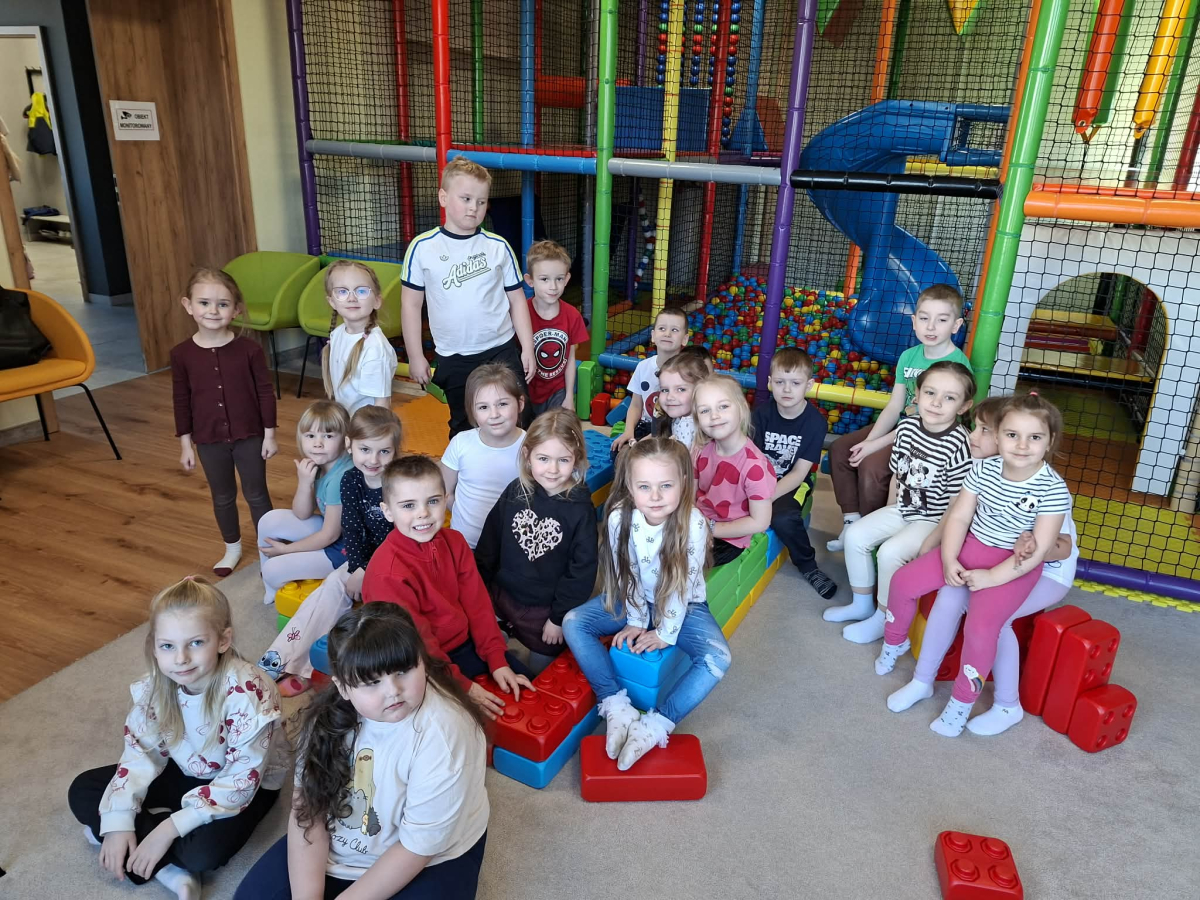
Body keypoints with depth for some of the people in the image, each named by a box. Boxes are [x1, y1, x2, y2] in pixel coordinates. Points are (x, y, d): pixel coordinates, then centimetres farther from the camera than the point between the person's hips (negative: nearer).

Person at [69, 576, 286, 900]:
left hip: (243, 786, -6)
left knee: (204, 849, -34)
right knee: (83, 792, -3)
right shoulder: (158, 685, -15)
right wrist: (118, 821, -17)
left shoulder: (246, 694, -33)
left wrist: (170, 828, -31)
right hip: (186, 770, 6)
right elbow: (140, 751, -6)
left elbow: (242, 779, -30)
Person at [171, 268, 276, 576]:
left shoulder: (249, 349, -12)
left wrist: (269, 434, -4)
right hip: (209, 440, 2)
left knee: (256, 494, 11)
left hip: (249, 436, -2)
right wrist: (185, 443, 3)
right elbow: (181, 401, 1)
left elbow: (266, 393, -5)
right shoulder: (181, 354, -7)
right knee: (222, 497, 18)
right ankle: (232, 548, 38)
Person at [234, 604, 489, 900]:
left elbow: (418, 846, -24)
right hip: (339, 846, 4)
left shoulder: (444, 734, -32)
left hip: (430, 862, -4)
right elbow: (309, 806, -9)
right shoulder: (331, 713, -15)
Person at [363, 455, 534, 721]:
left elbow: (477, 602, -3)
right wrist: (462, 686, -19)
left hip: (465, 642, 7)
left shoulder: (453, 542, -5)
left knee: (525, 685, 8)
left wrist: (497, 660, -8)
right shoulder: (387, 572, -28)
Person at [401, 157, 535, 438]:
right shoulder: (423, 248, -5)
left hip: (502, 350, 0)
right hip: (453, 359, 0)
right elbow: (411, 304, 0)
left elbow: (517, 299, 4)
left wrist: (527, 348, 2)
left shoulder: (498, 246, -2)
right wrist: (415, 356, 0)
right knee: (463, 428, 15)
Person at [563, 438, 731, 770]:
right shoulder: (620, 518, -22)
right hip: (635, 601, 3)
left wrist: (666, 633, -14)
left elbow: (683, 585, -19)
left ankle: (655, 727, -21)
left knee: (718, 659, -28)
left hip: (683, 606, -2)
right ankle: (617, 708, -16)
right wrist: (636, 621, -7)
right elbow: (626, 576, -9)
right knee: (573, 623, -15)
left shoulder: (694, 524, -28)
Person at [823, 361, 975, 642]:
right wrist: (889, 511, 11)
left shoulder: (960, 445, -25)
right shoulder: (907, 427, -7)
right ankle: (862, 604, 16)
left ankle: (883, 618, 0)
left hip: (936, 520, -7)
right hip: (902, 509, 7)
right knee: (855, 535, -3)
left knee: (890, 551, -23)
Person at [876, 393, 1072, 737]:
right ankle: (895, 642, 29)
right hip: (968, 548, 5)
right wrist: (948, 560, -15)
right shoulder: (983, 469, -8)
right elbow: (959, 517, -3)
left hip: (1014, 566, -5)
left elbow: (1039, 550, -20)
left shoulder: (1053, 489, -20)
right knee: (904, 580, -1)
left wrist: (991, 577, -21)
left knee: (980, 626, -26)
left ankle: (962, 702, -3)